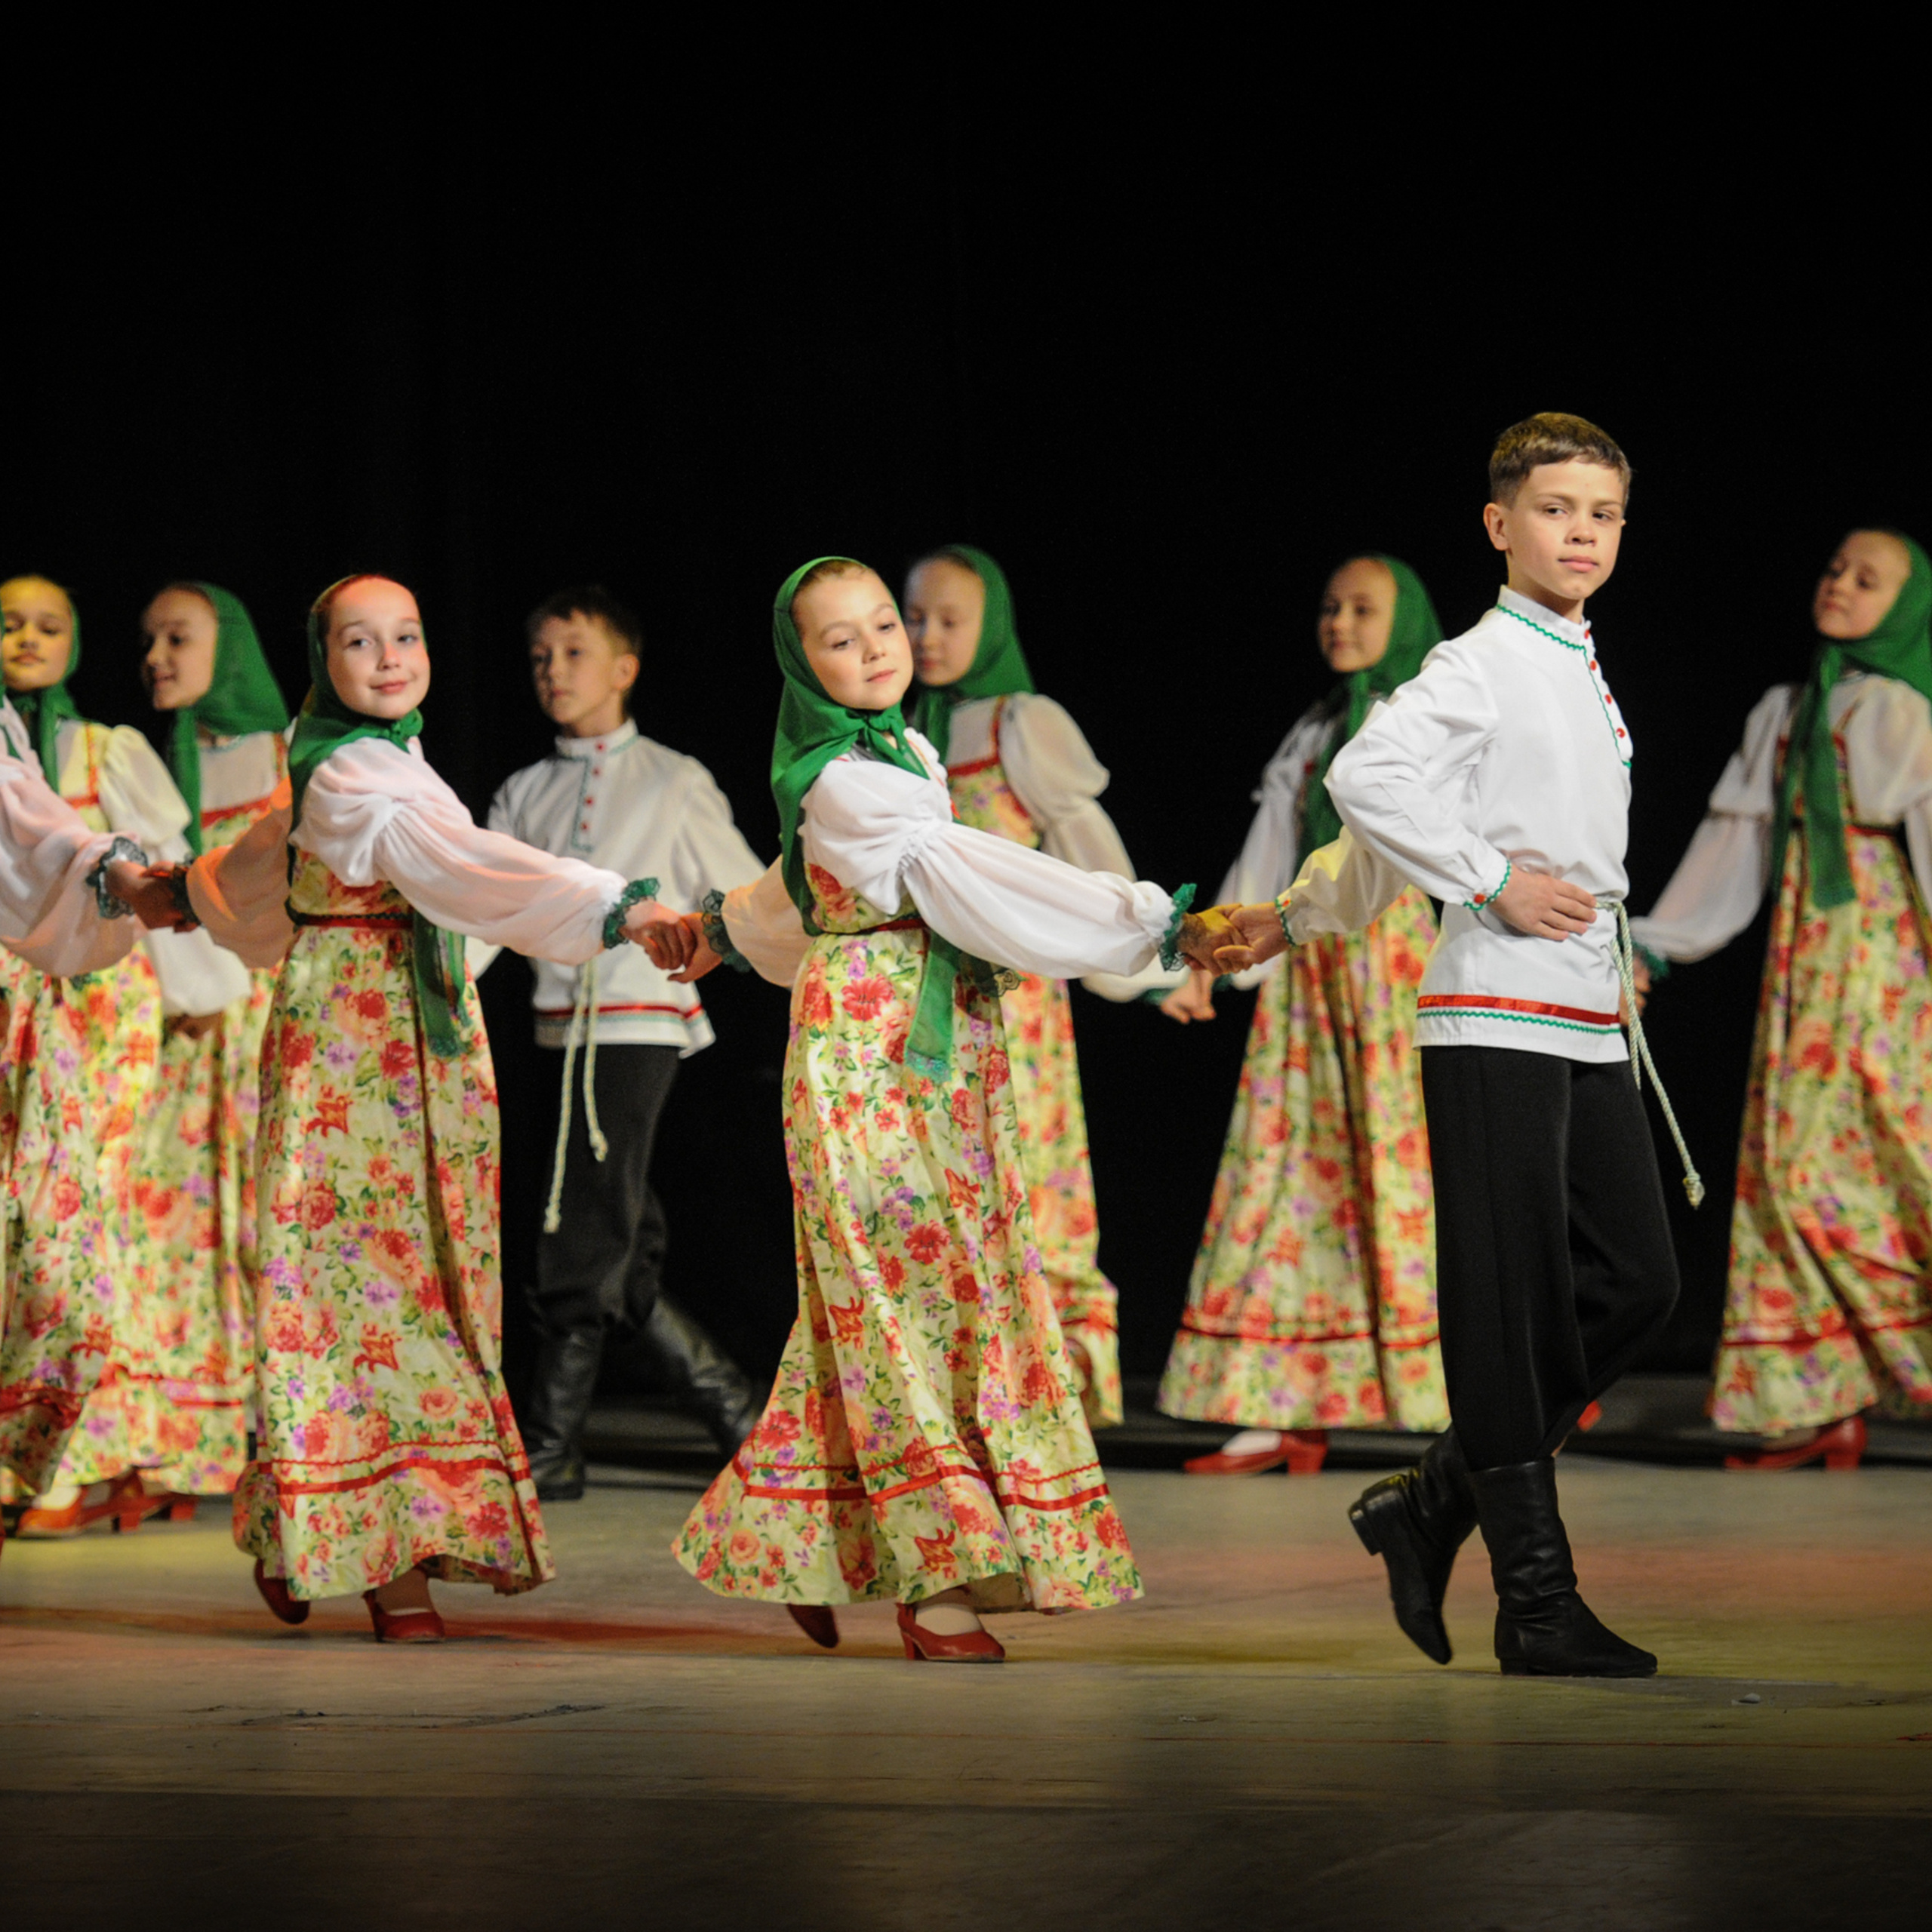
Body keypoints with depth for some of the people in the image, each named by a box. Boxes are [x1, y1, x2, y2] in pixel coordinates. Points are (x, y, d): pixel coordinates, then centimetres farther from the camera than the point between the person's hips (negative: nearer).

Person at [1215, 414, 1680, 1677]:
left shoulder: (1586, 677, 20)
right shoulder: (1480, 666, -6)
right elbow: (1370, 780, -24)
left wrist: (1296, 920, 28)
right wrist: (1494, 882, -18)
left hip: (1588, 1031, 9)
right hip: (1496, 1022, -8)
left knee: (1635, 1287, 5)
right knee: (1512, 1311, -5)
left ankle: (1434, 1508, 16)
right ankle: (1538, 1607, -2)